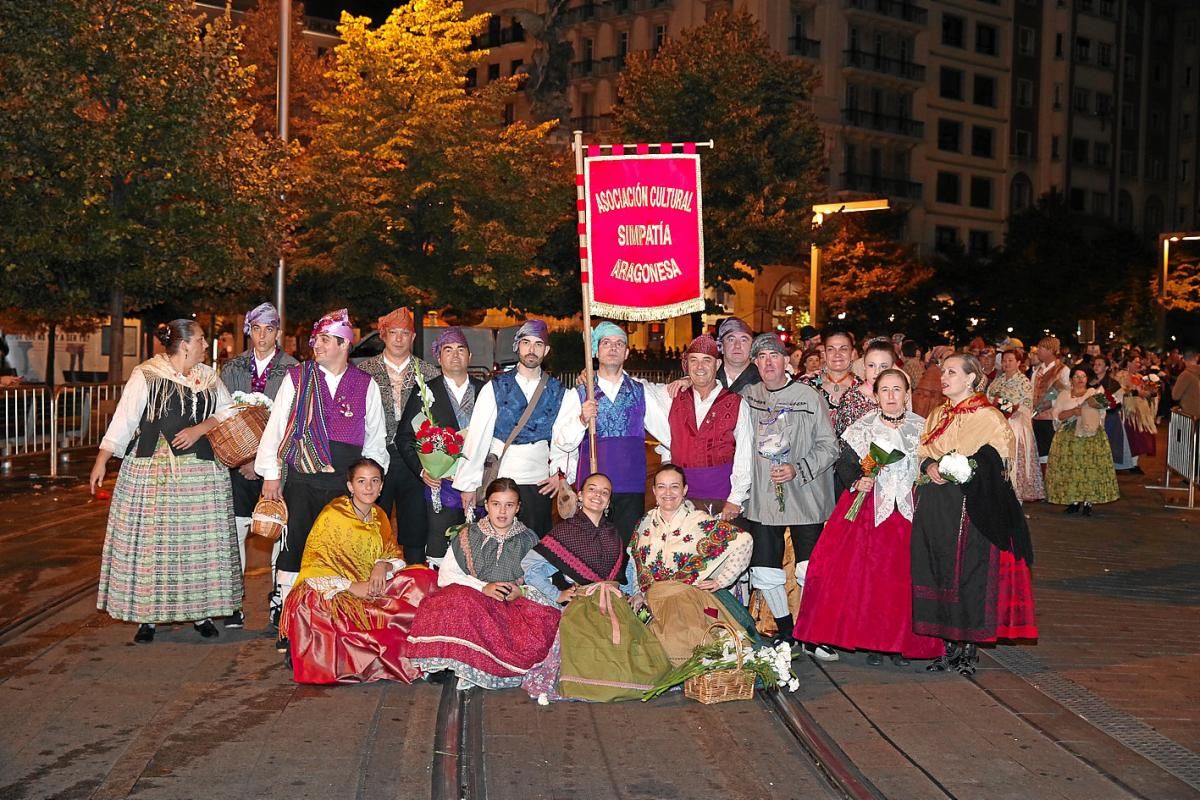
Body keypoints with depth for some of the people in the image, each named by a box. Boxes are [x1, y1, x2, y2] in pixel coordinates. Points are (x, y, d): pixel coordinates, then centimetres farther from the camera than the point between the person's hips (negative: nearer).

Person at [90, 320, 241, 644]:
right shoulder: (146, 376, -4)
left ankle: (200, 610, 15)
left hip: (201, 472, 4)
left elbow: (226, 411, 8)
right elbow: (124, 418, -7)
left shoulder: (209, 377, 10)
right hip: (152, 471, -4)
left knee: (199, 539, 5)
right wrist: (102, 460, -12)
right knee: (150, 540, -1)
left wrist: (200, 429, -10)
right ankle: (147, 615, 8)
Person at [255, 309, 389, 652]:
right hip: (301, 482, 0)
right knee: (294, 548, -1)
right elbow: (276, 427, 6)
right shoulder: (297, 378, 5)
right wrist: (271, 475, 1)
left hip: (345, 484, 1)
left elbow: (375, 439, 12)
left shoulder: (366, 386, 7)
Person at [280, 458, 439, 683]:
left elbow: (395, 557, 10)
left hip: (372, 592, 5)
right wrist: (351, 587, -20)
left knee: (423, 578, -15)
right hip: (333, 596, -4)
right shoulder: (332, 515, -8)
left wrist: (383, 566, -14)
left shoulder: (379, 517, 10)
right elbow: (312, 566, -10)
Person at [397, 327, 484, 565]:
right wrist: (422, 470, -7)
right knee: (438, 553, -4)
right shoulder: (425, 392, 7)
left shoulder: (486, 391, 12)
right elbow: (404, 437, 5)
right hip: (441, 484, -1)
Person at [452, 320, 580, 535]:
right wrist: (468, 484, -1)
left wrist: (559, 472, -9)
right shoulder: (495, 388, 1)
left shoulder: (559, 394, 7)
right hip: (499, 481, -1)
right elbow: (477, 437, 0)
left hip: (539, 485, 1)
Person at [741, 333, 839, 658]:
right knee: (763, 573, 5)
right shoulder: (748, 396, 6)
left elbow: (829, 446, -4)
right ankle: (786, 632, 23)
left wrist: (798, 469, -15)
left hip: (805, 497, -3)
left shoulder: (808, 396, -4)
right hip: (762, 499, 3)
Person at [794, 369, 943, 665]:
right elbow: (845, 463, 3)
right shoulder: (861, 428, 4)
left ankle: (902, 644, 9)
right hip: (869, 508, 0)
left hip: (910, 510, 1)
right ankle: (872, 642, 6)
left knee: (905, 577, -2)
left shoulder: (922, 429, 6)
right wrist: (857, 481, -14)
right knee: (866, 574, -5)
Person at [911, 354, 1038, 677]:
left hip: (970, 507, -6)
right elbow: (922, 453, 17)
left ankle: (970, 647, 7)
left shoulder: (988, 417, -4)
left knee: (968, 572, -4)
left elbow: (995, 463, -9)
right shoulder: (937, 416, 17)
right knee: (938, 573, 5)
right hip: (934, 509, 6)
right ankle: (949, 646, 15)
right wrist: (930, 466, -5)